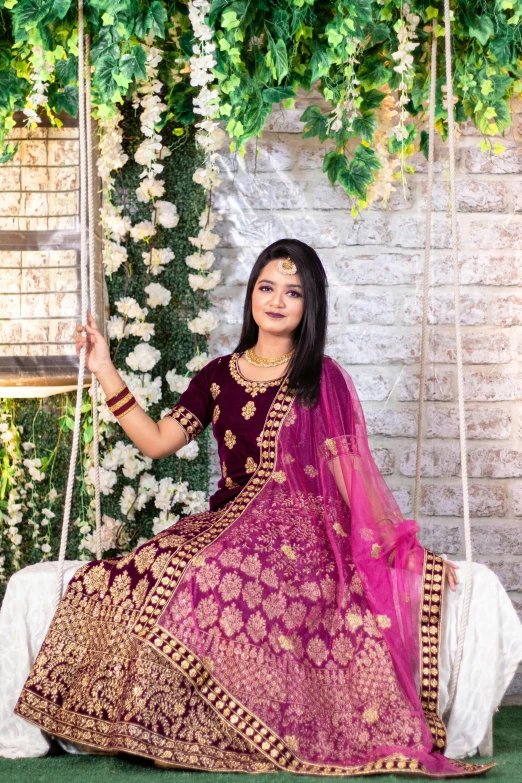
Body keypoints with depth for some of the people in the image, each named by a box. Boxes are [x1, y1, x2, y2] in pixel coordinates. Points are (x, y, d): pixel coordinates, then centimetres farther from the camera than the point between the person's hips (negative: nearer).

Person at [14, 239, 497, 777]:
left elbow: (346, 469, 1)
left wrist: (399, 545, -8)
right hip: (225, 523, 4)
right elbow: (156, 441, 12)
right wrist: (105, 371, 11)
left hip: (300, 527, -4)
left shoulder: (322, 379, 6)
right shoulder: (218, 377, 16)